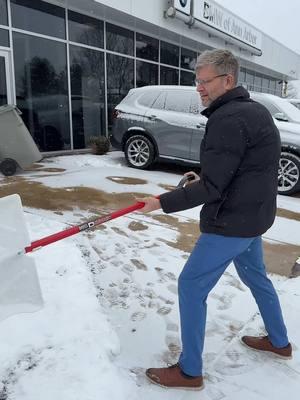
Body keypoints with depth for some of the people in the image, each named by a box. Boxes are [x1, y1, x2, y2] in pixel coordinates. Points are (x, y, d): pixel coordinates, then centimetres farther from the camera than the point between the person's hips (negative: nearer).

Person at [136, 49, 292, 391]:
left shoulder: (228, 119, -22)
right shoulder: (254, 110, 9)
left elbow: (211, 188, -24)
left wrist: (163, 202, -18)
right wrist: (204, 180, 11)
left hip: (231, 222, -10)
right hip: (252, 214, 10)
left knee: (191, 286, 0)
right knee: (254, 275, 26)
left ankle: (189, 371, 16)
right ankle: (279, 342, 47)